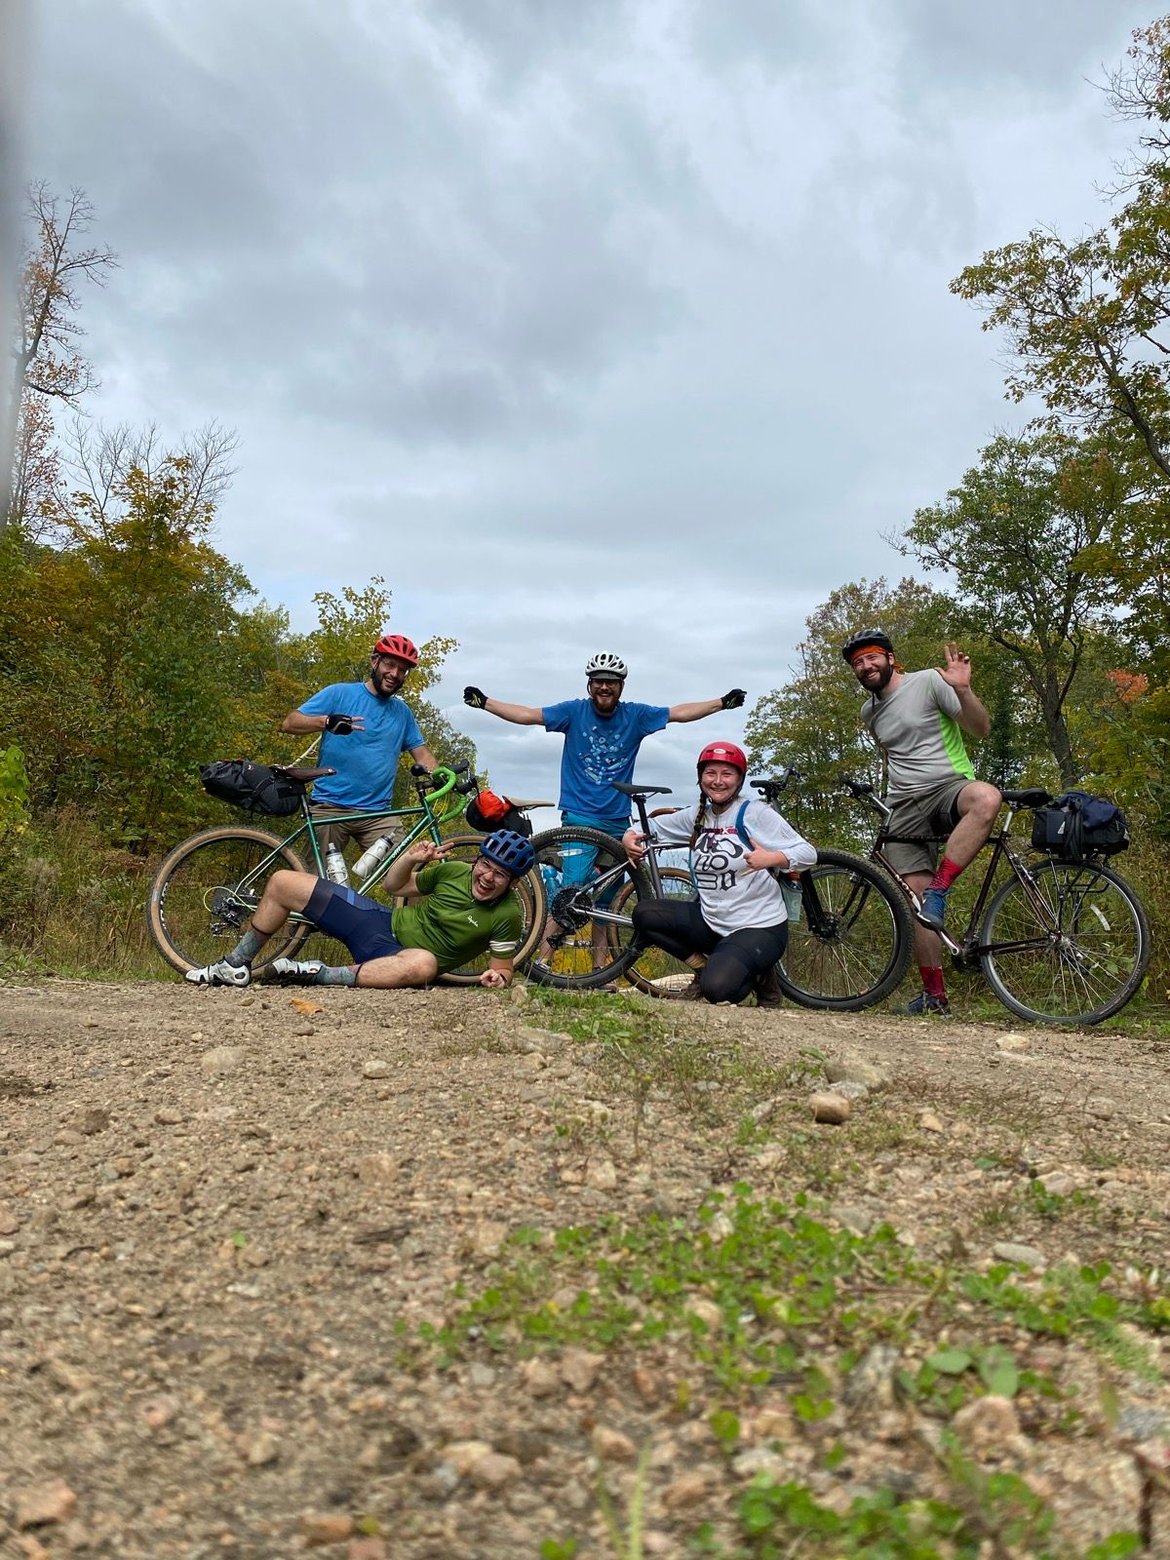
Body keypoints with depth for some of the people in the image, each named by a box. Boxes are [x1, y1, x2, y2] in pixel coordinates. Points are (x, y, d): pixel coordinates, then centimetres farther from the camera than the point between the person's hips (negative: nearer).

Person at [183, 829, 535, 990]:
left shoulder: (507, 916, -13)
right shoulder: (454, 871, -1)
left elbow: (504, 969, -6)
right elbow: (393, 885, 10)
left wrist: (496, 977, -29)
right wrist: (410, 858, -9)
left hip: (396, 956, -5)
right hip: (380, 921, 5)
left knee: (424, 963, -46)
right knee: (282, 882, 3)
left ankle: (321, 975, -32)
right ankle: (236, 967, 17)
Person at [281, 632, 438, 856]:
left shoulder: (402, 712, 16)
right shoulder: (339, 694, 4)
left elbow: (422, 754, 16)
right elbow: (289, 723, -2)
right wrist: (326, 721, -21)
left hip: (377, 815, 3)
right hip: (330, 808, -2)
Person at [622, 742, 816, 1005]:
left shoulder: (755, 813, -10)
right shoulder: (696, 816, 6)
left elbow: (807, 853, -15)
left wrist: (771, 858, -35)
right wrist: (630, 837, -9)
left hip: (759, 927, -6)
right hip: (710, 921, 6)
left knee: (717, 988, -28)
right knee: (644, 914, -7)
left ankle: (758, 974, 7)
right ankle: (705, 967, 6)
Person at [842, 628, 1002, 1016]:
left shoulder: (929, 681, -3)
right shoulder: (869, 712, 16)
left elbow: (981, 728, -9)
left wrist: (962, 690, -24)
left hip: (948, 787, -5)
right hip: (904, 808, 5)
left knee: (987, 798, -40)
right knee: (914, 899, -4)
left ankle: (938, 890, -32)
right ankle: (934, 996, 6)